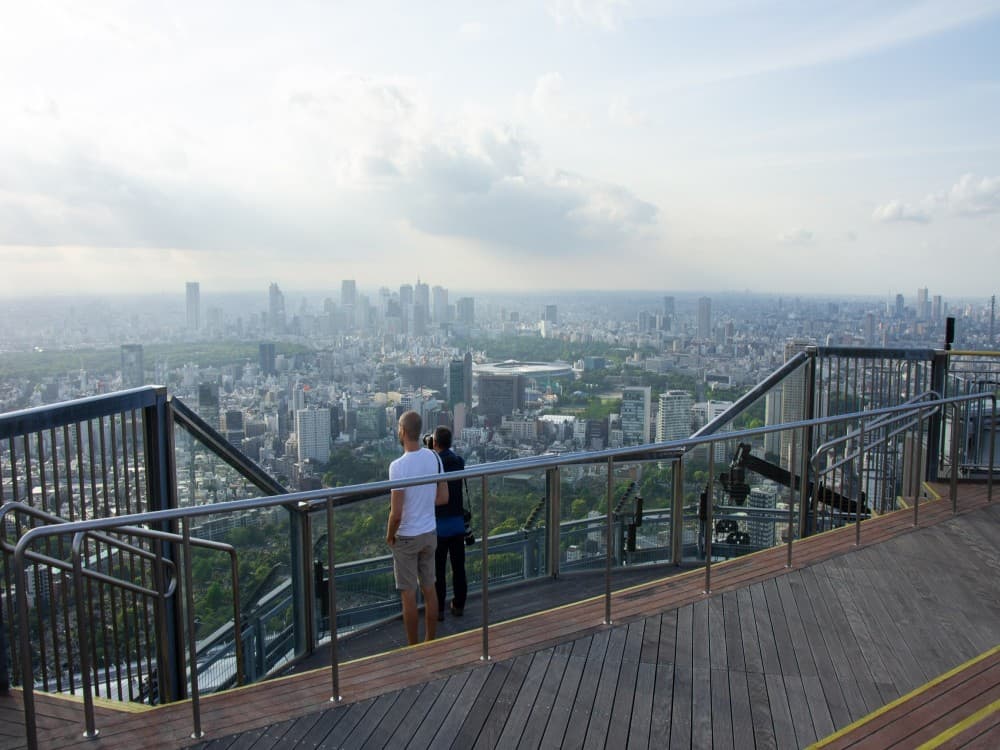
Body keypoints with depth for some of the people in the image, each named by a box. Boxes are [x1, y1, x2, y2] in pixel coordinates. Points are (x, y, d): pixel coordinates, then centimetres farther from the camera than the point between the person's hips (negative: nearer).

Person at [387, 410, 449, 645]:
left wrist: (389, 536, -4)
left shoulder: (398, 466, -22)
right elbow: (443, 498, 4)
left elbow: (396, 513, -21)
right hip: (430, 533, 6)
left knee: (408, 593, 6)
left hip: (406, 537, -6)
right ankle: (431, 642, 27)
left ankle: (413, 648, 16)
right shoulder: (434, 458, -4)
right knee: (429, 588, 16)